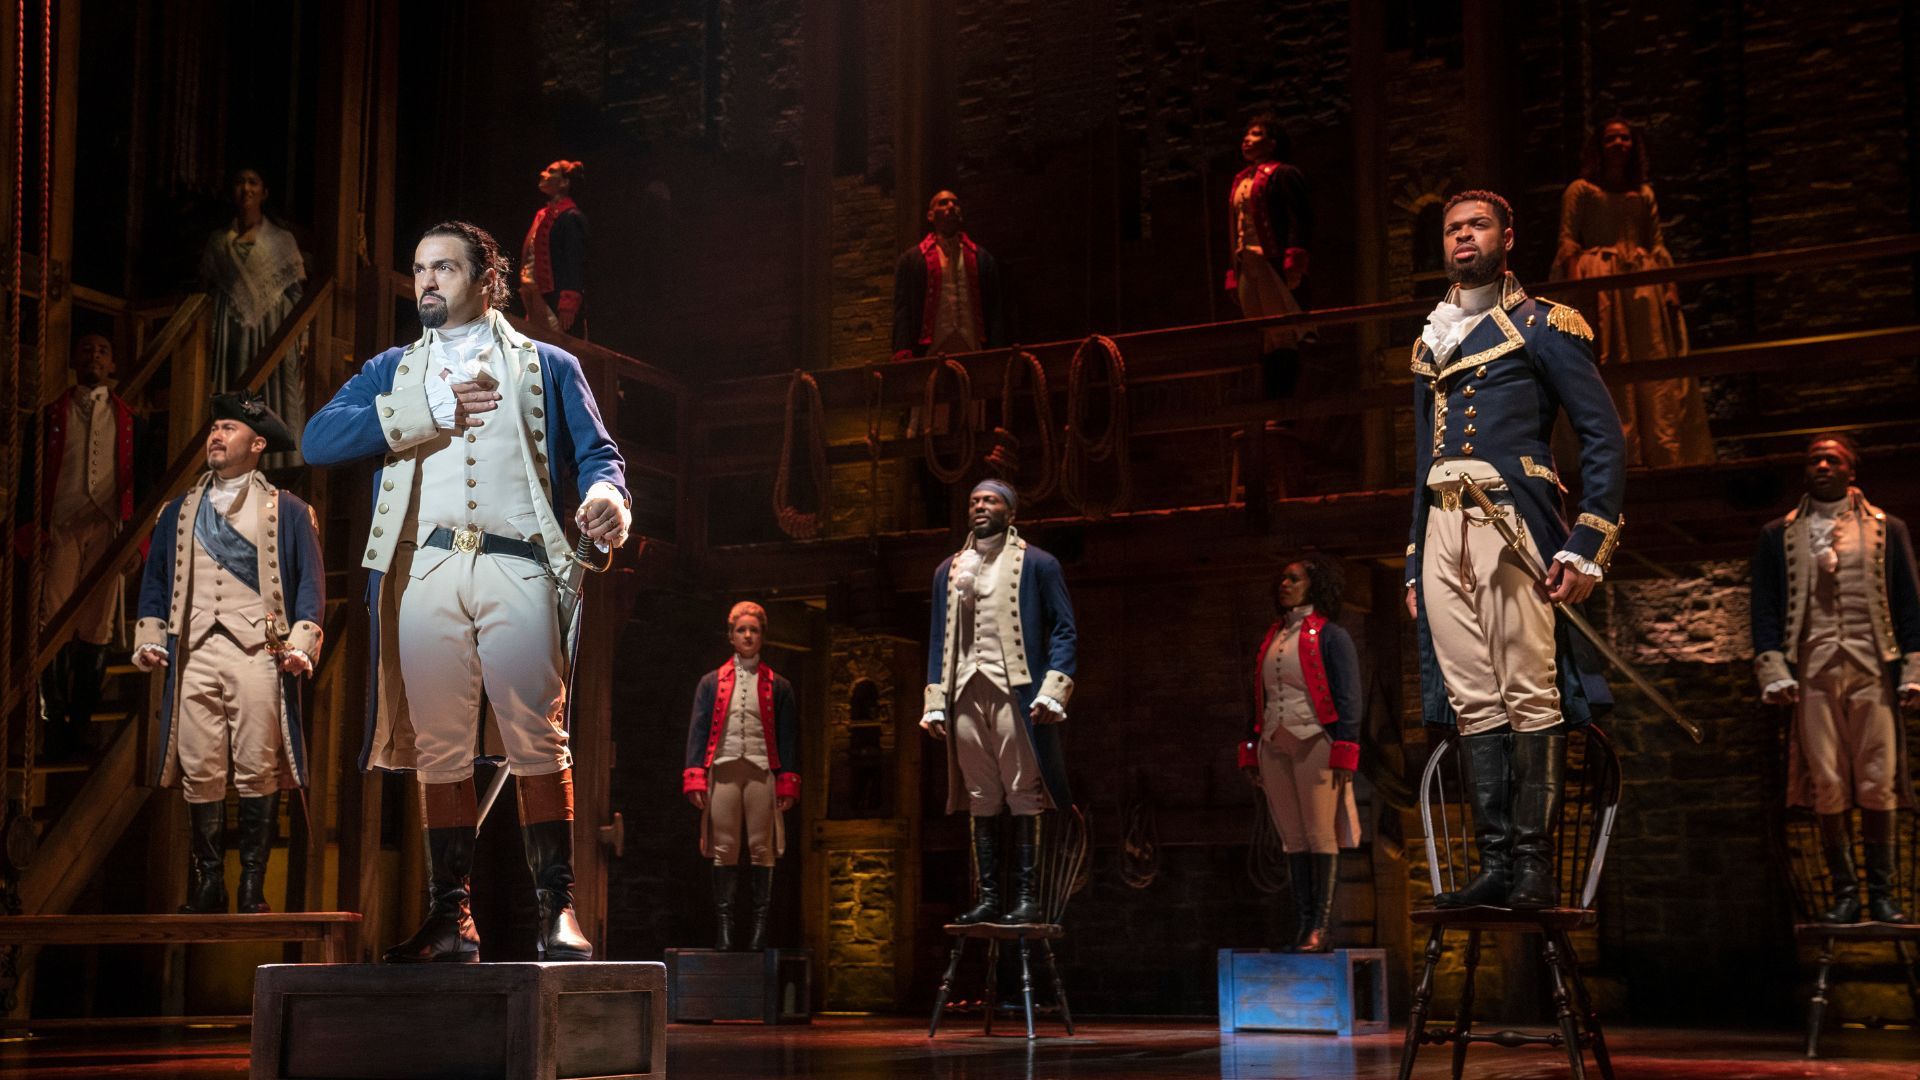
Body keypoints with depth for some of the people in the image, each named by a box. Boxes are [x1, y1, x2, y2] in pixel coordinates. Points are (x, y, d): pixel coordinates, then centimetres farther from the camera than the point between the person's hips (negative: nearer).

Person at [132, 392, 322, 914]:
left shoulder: (287, 512, 10)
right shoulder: (179, 512, 21)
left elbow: (310, 581, 5)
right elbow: (155, 578, 21)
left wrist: (301, 642, -7)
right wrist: (149, 638, 8)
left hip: (256, 651, -3)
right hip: (193, 653, 3)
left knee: (258, 770, -6)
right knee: (199, 772, -2)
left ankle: (253, 887, 0)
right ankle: (207, 886, 5)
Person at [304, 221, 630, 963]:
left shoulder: (547, 367, 19)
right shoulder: (393, 371, 23)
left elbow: (596, 452, 8)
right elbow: (319, 439, 8)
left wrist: (607, 497, -16)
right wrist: (428, 415, 0)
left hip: (517, 569, -2)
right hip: (427, 572, 2)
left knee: (537, 746, -7)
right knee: (441, 752, 1)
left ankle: (556, 910, -4)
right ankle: (451, 916, 7)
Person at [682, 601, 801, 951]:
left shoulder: (778, 686, 12)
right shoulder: (712, 683, 14)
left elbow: (788, 738, 8)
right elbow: (698, 731, 9)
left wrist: (788, 784, -1)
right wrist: (695, 778, -1)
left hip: (762, 771, -1)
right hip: (723, 770, 1)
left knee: (762, 850, -3)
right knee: (723, 850, -2)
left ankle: (760, 922, 1)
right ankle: (723, 920, 0)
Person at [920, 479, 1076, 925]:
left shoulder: (1037, 564, 5)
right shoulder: (948, 570, 19)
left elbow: (1063, 629, 0)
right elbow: (939, 639, 18)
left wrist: (1052, 691, -12)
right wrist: (935, 702, 8)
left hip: (1014, 691, -4)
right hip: (966, 694, 5)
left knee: (1023, 797, -5)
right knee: (980, 801, 6)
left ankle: (1027, 896, -3)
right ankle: (989, 897, 10)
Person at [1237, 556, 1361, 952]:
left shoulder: (1330, 635, 1)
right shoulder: (1271, 638, 20)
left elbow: (1348, 697, -5)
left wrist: (1343, 752, -13)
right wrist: (1251, 751, 15)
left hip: (1314, 742, -6)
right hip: (1274, 746, 6)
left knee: (1321, 836, -7)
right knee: (1292, 839, 4)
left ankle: (1321, 928, -8)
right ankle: (1303, 925, 6)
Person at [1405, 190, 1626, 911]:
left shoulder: (1544, 327, 6)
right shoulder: (1429, 344, 23)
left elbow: (1604, 437, 0)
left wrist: (1588, 547, -9)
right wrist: (1414, 566, 18)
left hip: (1511, 522, -6)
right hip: (1442, 530, 6)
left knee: (1530, 694, -10)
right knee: (1472, 701, 1)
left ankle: (1534, 866, -8)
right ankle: (1495, 864, 3)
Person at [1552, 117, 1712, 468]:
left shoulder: (1644, 194, 20)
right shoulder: (1581, 190, 8)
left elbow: (1658, 245, 17)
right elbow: (1568, 242, -1)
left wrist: (1670, 285, 3)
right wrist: (1575, 287, -15)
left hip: (1643, 285, 4)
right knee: (1604, 367, -11)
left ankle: (1664, 451, -5)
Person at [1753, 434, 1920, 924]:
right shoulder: (1778, 535, 13)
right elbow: (1766, 609, 9)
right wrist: (1773, 671, -4)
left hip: (1872, 671, 0)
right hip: (1812, 674, 0)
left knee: (1877, 784, -3)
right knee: (1826, 786, -2)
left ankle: (1881, 892, 5)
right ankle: (1844, 892, 5)